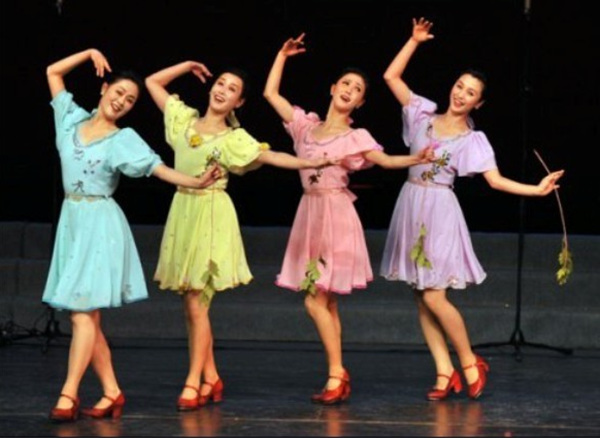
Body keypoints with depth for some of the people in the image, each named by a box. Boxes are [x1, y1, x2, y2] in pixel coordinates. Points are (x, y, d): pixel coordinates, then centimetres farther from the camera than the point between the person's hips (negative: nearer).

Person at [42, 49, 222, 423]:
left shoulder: (124, 139, -3)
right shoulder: (73, 119, 9)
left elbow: (159, 168, -13)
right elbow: (53, 72, 16)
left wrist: (197, 182, -27)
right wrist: (91, 54, 10)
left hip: (101, 225, -5)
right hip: (72, 222, 5)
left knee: (83, 313, -12)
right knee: (85, 317, 3)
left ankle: (69, 394, -14)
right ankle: (111, 392, 9)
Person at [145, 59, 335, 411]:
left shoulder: (233, 139, -3)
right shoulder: (185, 119, 9)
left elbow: (270, 156, -16)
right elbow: (153, 82, 17)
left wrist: (309, 163, -30)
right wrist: (189, 66, 13)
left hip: (211, 216, -5)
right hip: (183, 211, 5)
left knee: (196, 301, -7)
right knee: (192, 301, 6)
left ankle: (194, 382, -1)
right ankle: (211, 378, 16)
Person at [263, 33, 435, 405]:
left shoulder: (355, 137, -1)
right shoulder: (306, 124, 11)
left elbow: (386, 161, -9)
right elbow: (270, 93, 15)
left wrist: (418, 158, -26)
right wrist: (282, 56, 14)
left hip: (336, 214, -5)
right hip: (309, 213, 5)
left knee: (316, 301, -10)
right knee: (324, 301, 7)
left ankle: (336, 376, -4)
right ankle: (339, 375, 13)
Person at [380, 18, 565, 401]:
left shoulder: (473, 139, -2)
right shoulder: (424, 114, 7)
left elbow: (495, 180, -9)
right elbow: (391, 77, 8)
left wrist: (537, 189, -20)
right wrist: (414, 42, 5)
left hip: (440, 212, -5)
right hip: (411, 207, 5)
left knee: (433, 297, -10)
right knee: (422, 297, 4)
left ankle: (470, 364, 8)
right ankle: (446, 373, 9)